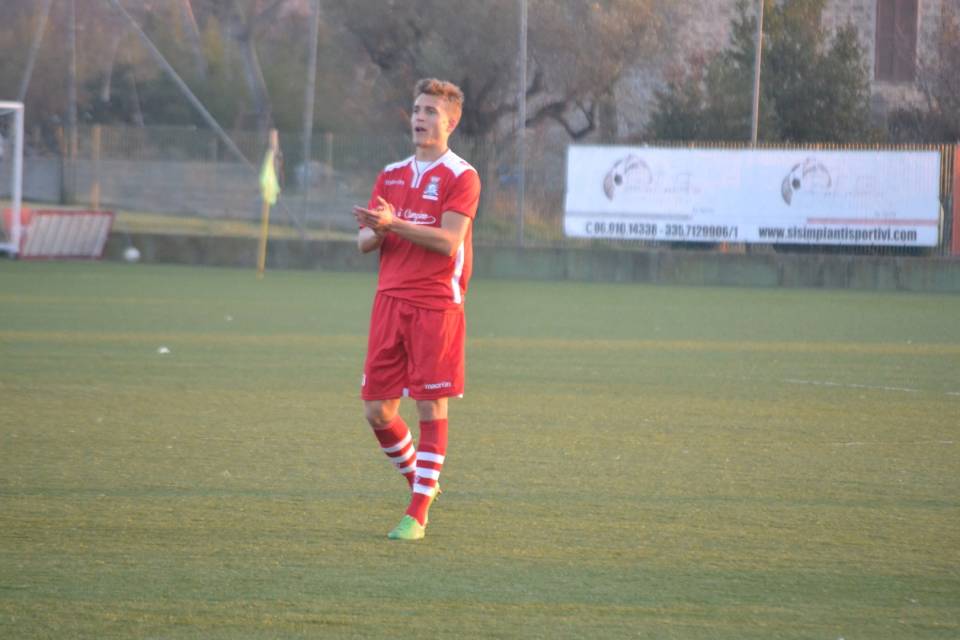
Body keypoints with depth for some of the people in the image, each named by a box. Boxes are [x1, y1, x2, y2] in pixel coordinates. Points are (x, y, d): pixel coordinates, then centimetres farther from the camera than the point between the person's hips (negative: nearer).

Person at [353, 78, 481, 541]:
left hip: (437, 304, -6)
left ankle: (417, 515, -2)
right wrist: (375, 233, -12)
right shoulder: (391, 175, 16)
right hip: (390, 300, 6)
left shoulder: (461, 177, -3)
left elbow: (449, 241, -15)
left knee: (431, 407, -5)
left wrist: (394, 224, -24)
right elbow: (364, 241, 12)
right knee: (377, 410, 4)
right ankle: (418, 479, 27)